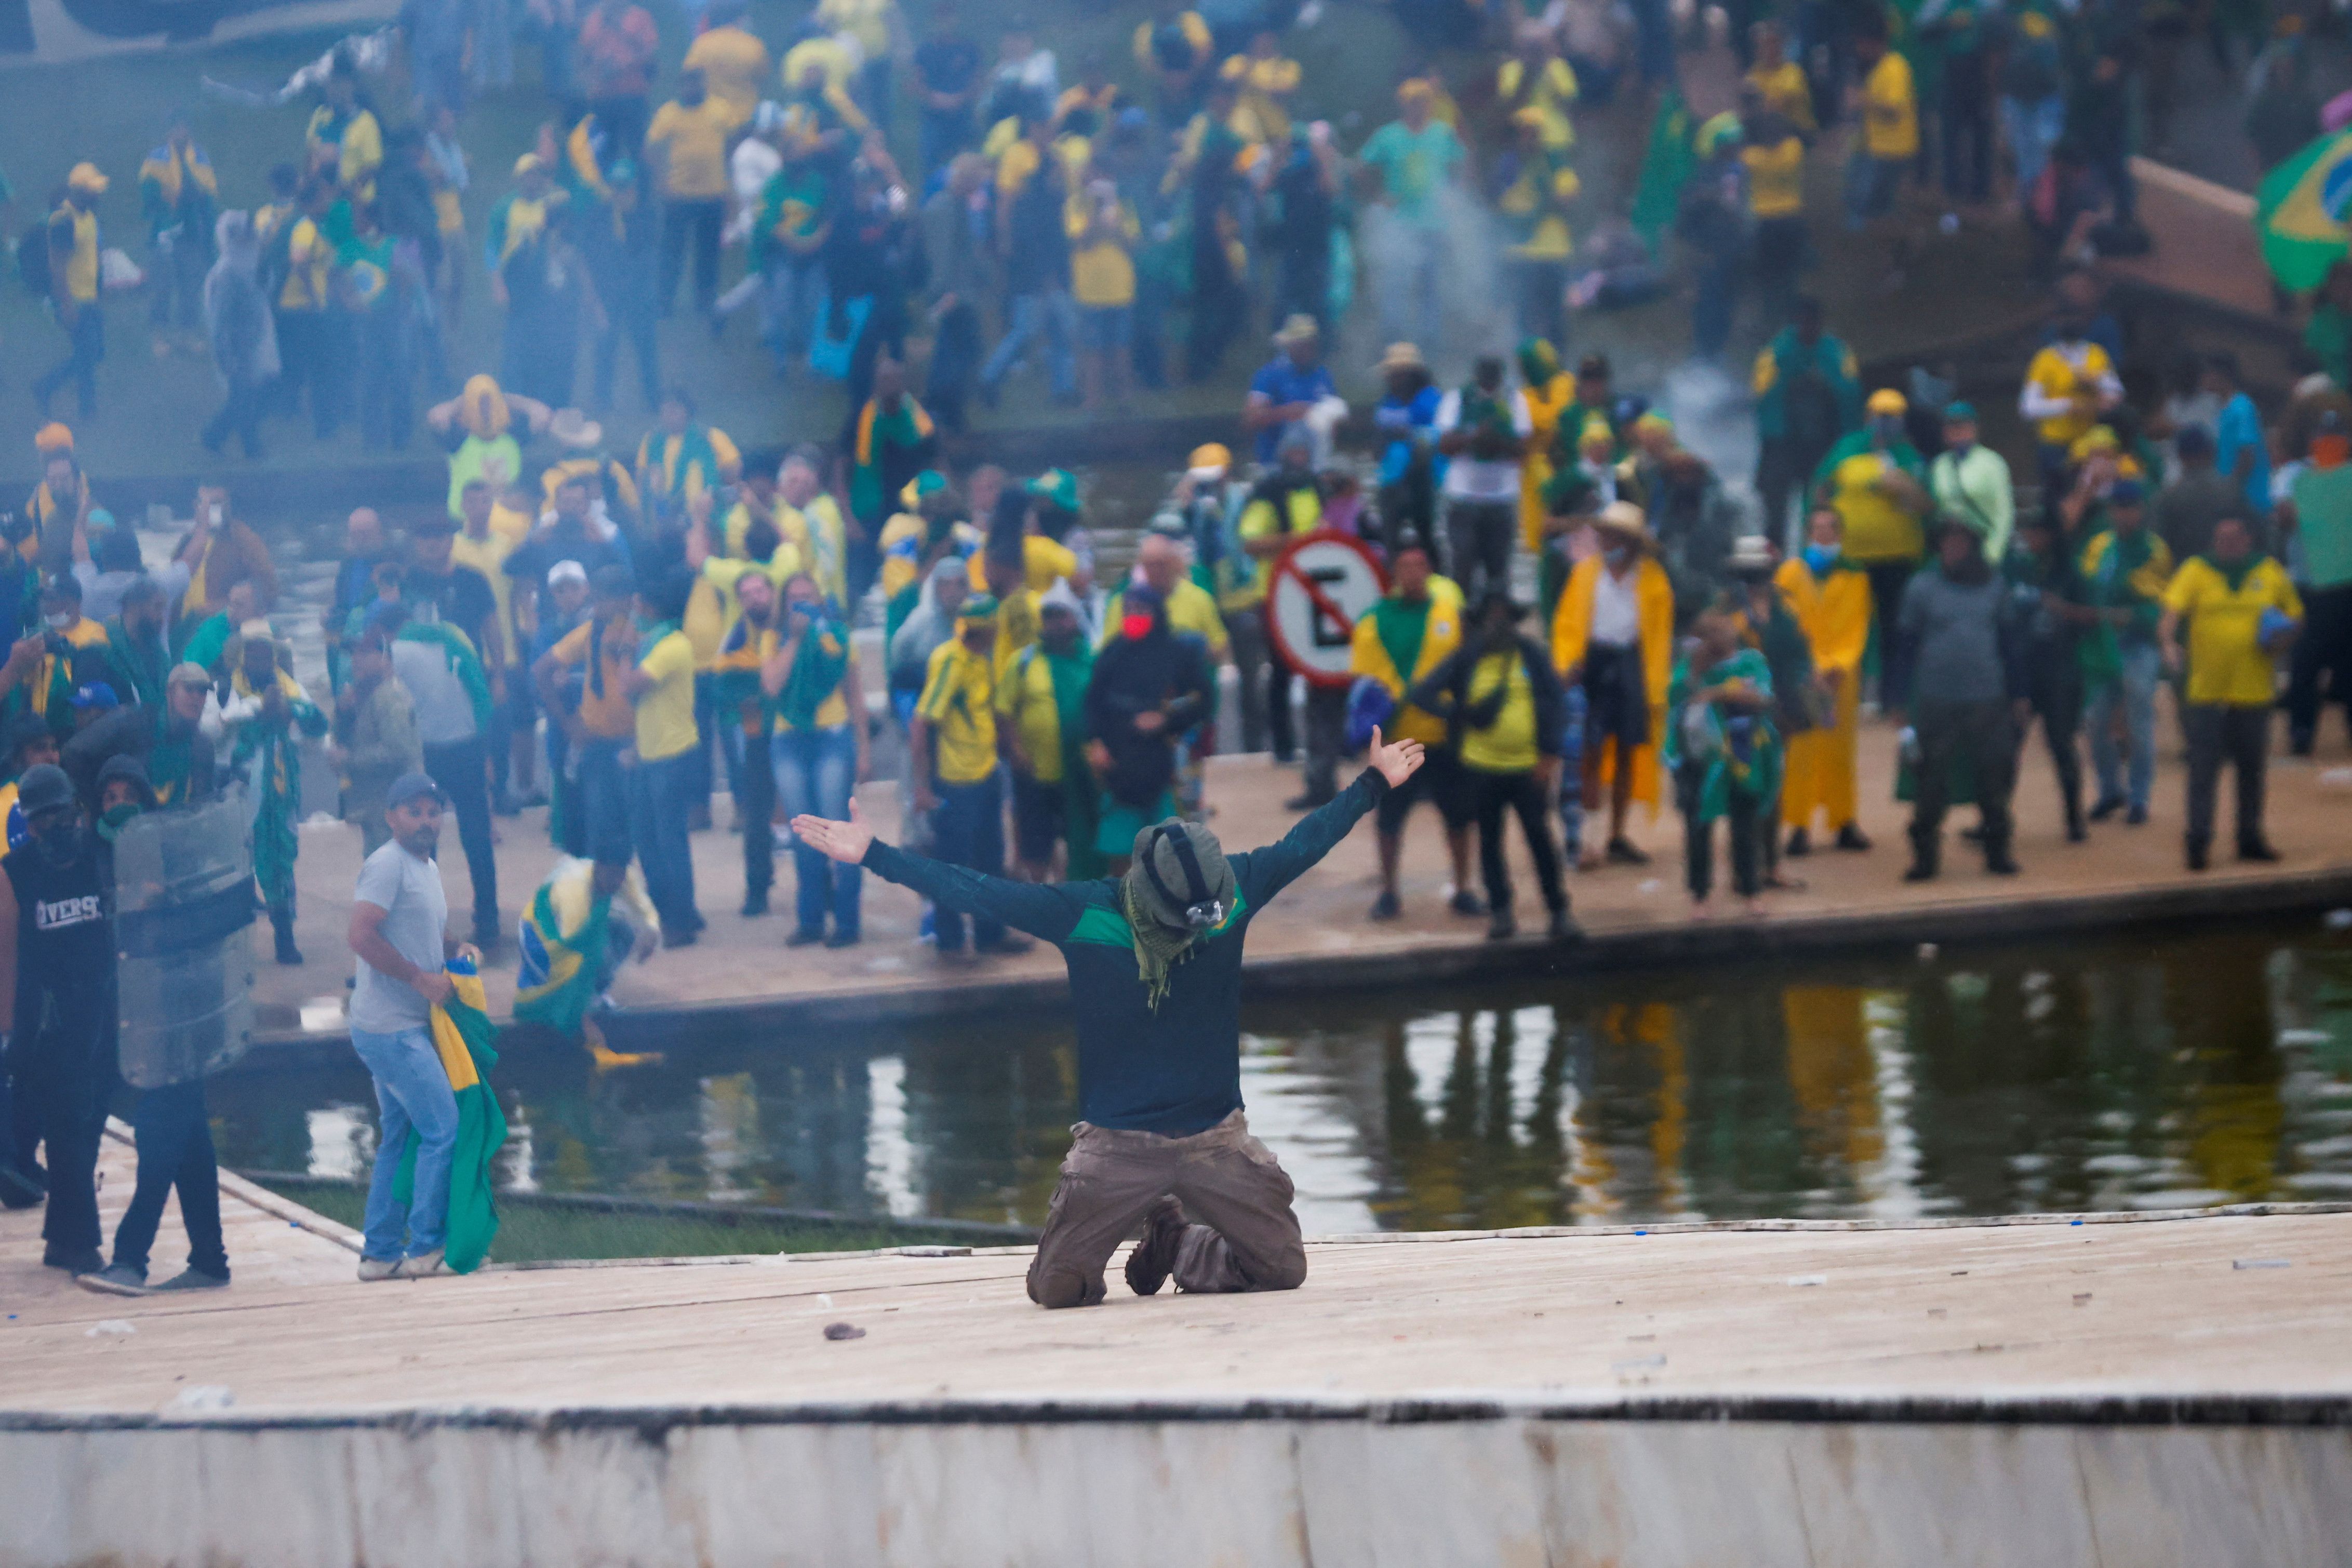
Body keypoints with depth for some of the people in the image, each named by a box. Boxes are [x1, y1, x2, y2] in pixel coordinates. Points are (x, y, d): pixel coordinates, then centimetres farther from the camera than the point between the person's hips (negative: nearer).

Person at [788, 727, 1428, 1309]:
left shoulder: (1232, 891, -3)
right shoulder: (1082, 914, -10)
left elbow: (1303, 845, 13)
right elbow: (973, 893, -8)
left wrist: (1374, 784, 21)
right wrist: (872, 855, -11)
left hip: (1217, 1140, 2)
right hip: (1117, 1143, -2)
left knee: (1283, 1270, -5)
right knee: (1057, 1289, -10)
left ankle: (1175, 1247, 25)